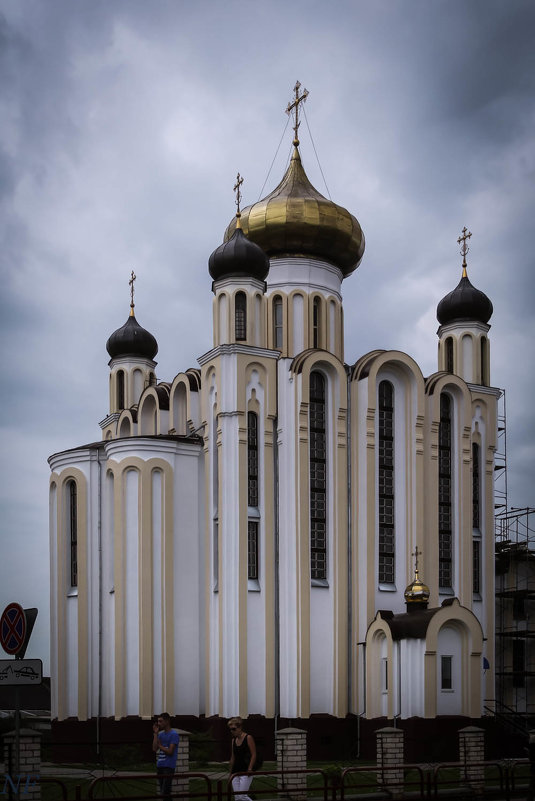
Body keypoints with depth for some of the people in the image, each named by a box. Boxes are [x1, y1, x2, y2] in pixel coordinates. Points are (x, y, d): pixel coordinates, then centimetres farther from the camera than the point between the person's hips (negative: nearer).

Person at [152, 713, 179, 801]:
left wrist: (160, 745, -2)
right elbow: (154, 748, 0)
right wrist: (155, 733, -1)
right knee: (162, 792, 11)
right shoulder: (160, 734, 13)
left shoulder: (174, 734, -9)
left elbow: (170, 752, -15)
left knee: (165, 793, -12)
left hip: (168, 766, -8)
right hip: (159, 766, 8)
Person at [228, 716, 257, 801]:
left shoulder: (248, 738, -7)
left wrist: (250, 769, -18)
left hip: (246, 771, -7)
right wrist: (231, 772, 17)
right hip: (236, 771, 7)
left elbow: (254, 755, -10)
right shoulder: (234, 740, 13)